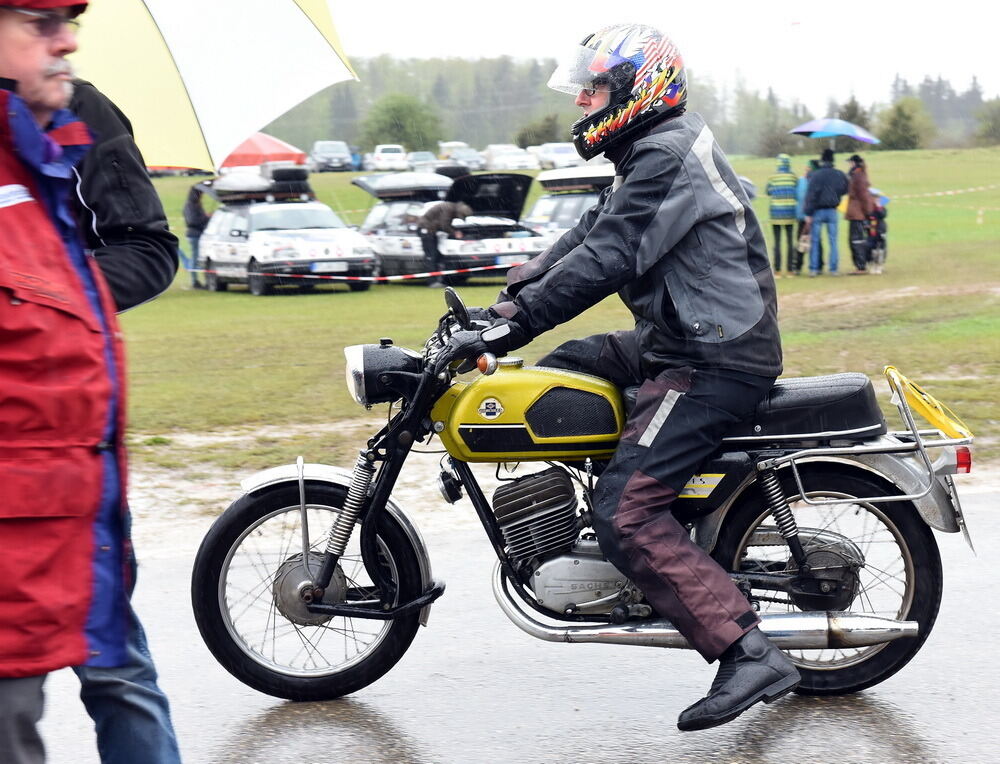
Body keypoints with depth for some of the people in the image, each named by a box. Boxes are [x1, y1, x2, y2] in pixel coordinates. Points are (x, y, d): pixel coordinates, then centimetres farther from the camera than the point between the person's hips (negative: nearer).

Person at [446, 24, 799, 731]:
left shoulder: (668, 156, -16)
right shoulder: (652, 153, 17)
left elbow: (607, 259, -23)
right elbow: (591, 233, 19)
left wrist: (514, 323, -23)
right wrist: (512, 290, 9)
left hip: (715, 361, -11)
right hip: (677, 341, 11)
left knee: (625, 513, -17)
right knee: (559, 372, 18)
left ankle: (750, 654, -20)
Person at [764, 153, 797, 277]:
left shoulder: (772, 178, -6)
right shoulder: (793, 177, -1)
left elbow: (768, 192, 5)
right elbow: (797, 191, 6)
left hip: (776, 213, -2)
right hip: (790, 213, 2)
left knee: (777, 242, 0)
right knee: (790, 241, 7)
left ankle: (777, 270, -3)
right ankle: (790, 269, 7)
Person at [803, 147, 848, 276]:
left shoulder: (815, 175, -12)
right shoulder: (839, 175, 0)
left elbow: (811, 195, -13)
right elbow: (845, 190, 13)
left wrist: (808, 213, -10)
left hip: (817, 212, -3)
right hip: (832, 211, 3)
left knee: (814, 241, 5)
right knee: (833, 241, 8)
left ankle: (813, 268, 3)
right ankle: (833, 269, 6)